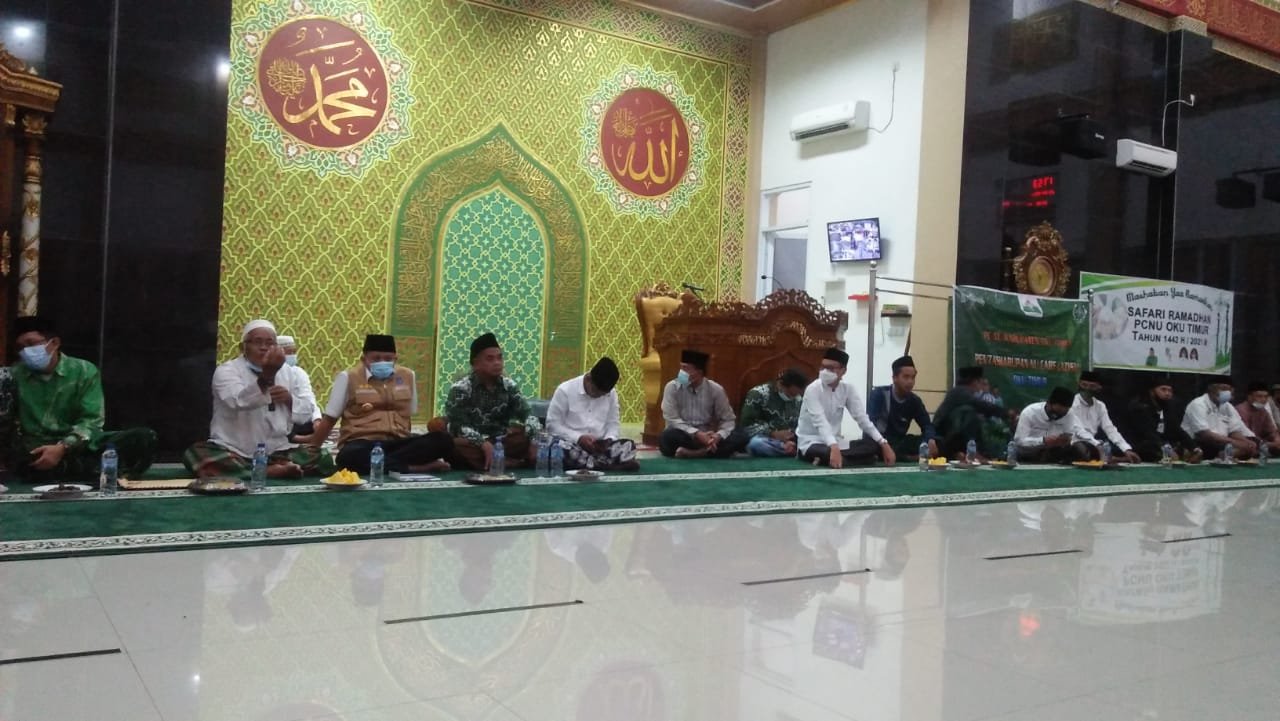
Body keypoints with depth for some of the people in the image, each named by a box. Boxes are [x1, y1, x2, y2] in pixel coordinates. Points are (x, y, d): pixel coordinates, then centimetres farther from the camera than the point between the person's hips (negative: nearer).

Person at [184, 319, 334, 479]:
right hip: (233, 451, -3)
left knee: (322, 459, -18)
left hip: (276, 452, 3)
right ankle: (270, 472, -30)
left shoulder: (287, 371, 13)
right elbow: (238, 401, -26)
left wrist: (290, 400, -6)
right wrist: (267, 375, -42)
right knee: (196, 455, -33)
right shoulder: (227, 370, -3)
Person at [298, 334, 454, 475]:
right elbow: (330, 418, 7)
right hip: (362, 443, -3)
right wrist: (313, 447, 6)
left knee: (443, 440, -24)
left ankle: (379, 464, -28)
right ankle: (414, 467, -30)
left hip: (398, 443, 3)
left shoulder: (408, 376, 13)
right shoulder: (348, 377, 2)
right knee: (349, 456, -41)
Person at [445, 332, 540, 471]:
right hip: (473, 445, -3)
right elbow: (458, 427, -17)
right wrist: (483, 443, -33)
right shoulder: (461, 389, -7)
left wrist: (536, 434, -28)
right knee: (455, 446, -37)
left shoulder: (509, 386, 5)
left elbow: (527, 414, -5)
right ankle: (511, 463, -34)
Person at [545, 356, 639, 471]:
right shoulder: (565, 390, -7)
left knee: (629, 446, -23)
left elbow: (613, 423, 12)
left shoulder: (611, 393, 5)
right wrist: (579, 438, -20)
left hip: (600, 447, 3)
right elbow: (552, 425, -7)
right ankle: (609, 463, -35)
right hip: (572, 445, -3)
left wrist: (609, 440, -11)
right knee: (563, 451, -39)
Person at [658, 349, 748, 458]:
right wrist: (697, 434, -24)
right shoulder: (672, 387, -6)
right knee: (668, 437, -36)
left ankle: (694, 453, -33)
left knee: (741, 436, -22)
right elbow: (672, 420, -12)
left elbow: (728, 419, 1)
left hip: (707, 437, 3)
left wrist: (718, 436, -21)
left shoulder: (716, 389, -1)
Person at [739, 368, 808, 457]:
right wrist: (774, 434, -20)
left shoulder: (798, 400, 6)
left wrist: (793, 442, -17)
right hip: (764, 440, -2)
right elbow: (748, 424, -13)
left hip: (789, 442, 2)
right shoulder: (758, 394, -9)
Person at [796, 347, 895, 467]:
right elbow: (821, 423, -29)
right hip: (810, 444, -7)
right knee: (829, 453, -41)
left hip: (835, 443, 7)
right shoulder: (813, 389, -15)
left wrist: (884, 444, -13)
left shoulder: (848, 388, 1)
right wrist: (834, 448, -46)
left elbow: (862, 418, -1)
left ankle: (826, 459, -19)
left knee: (874, 445, -16)